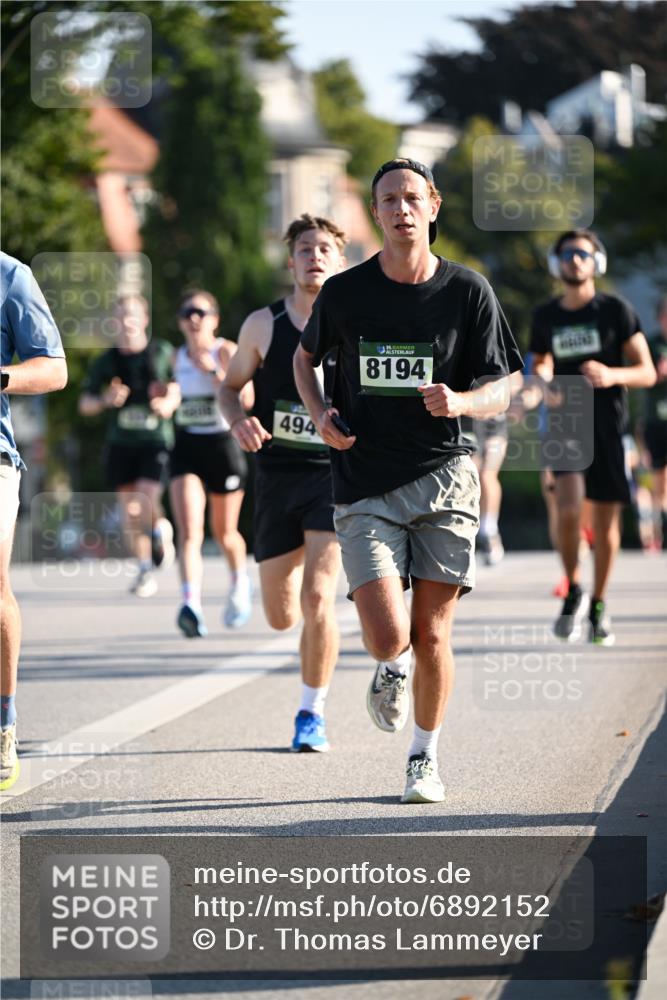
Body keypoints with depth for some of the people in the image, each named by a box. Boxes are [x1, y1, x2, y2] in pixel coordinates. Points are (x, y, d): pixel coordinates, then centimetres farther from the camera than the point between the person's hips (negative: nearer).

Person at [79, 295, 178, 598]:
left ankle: (161, 530, 12)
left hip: (156, 440, -2)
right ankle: (144, 570, 16)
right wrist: (106, 400, -11)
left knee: (148, 498, -21)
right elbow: (85, 404, 10)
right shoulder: (105, 361, 7)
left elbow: (177, 388, 10)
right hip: (121, 444, 3)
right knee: (130, 510, 2)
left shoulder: (163, 353, 3)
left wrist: (168, 403, -12)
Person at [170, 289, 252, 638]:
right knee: (189, 532, -17)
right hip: (186, 448, 3)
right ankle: (191, 604, -31)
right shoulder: (178, 357, 7)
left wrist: (214, 370, -27)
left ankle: (240, 582, 45)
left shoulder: (227, 352, -8)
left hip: (223, 444, -3)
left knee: (224, 532, 14)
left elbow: (246, 399, -20)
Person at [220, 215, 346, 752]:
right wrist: (239, 421, -8)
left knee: (318, 597, -18)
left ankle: (312, 713, -1)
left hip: (335, 472, -2)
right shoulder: (264, 325, 1)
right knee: (281, 616, 7)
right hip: (278, 474, 3)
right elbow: (230, 386, 13)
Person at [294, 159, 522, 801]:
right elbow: (305, 357, 20)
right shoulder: (344, 292, 1)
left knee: (431, 634, 1)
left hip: (443, 477, 0)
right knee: (387, 637, -12)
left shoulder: (468, 292, 0)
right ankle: (390, 671, 26)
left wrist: (460, 402, -16)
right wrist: (321, 416, 1)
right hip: (364, 488, 0)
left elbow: (499, 393, 6)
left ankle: (425, 757, 23)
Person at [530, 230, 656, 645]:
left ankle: (598, 606, 20)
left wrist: (612, 375, -21)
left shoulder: (616, 311, -1)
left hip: (609, 426, -1)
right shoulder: (545, 316, 8)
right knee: (569, 506, -21)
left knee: (606, 521, 3)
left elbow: (647, 373, -1)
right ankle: (574, 591, -2)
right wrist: (545, 383, 0)